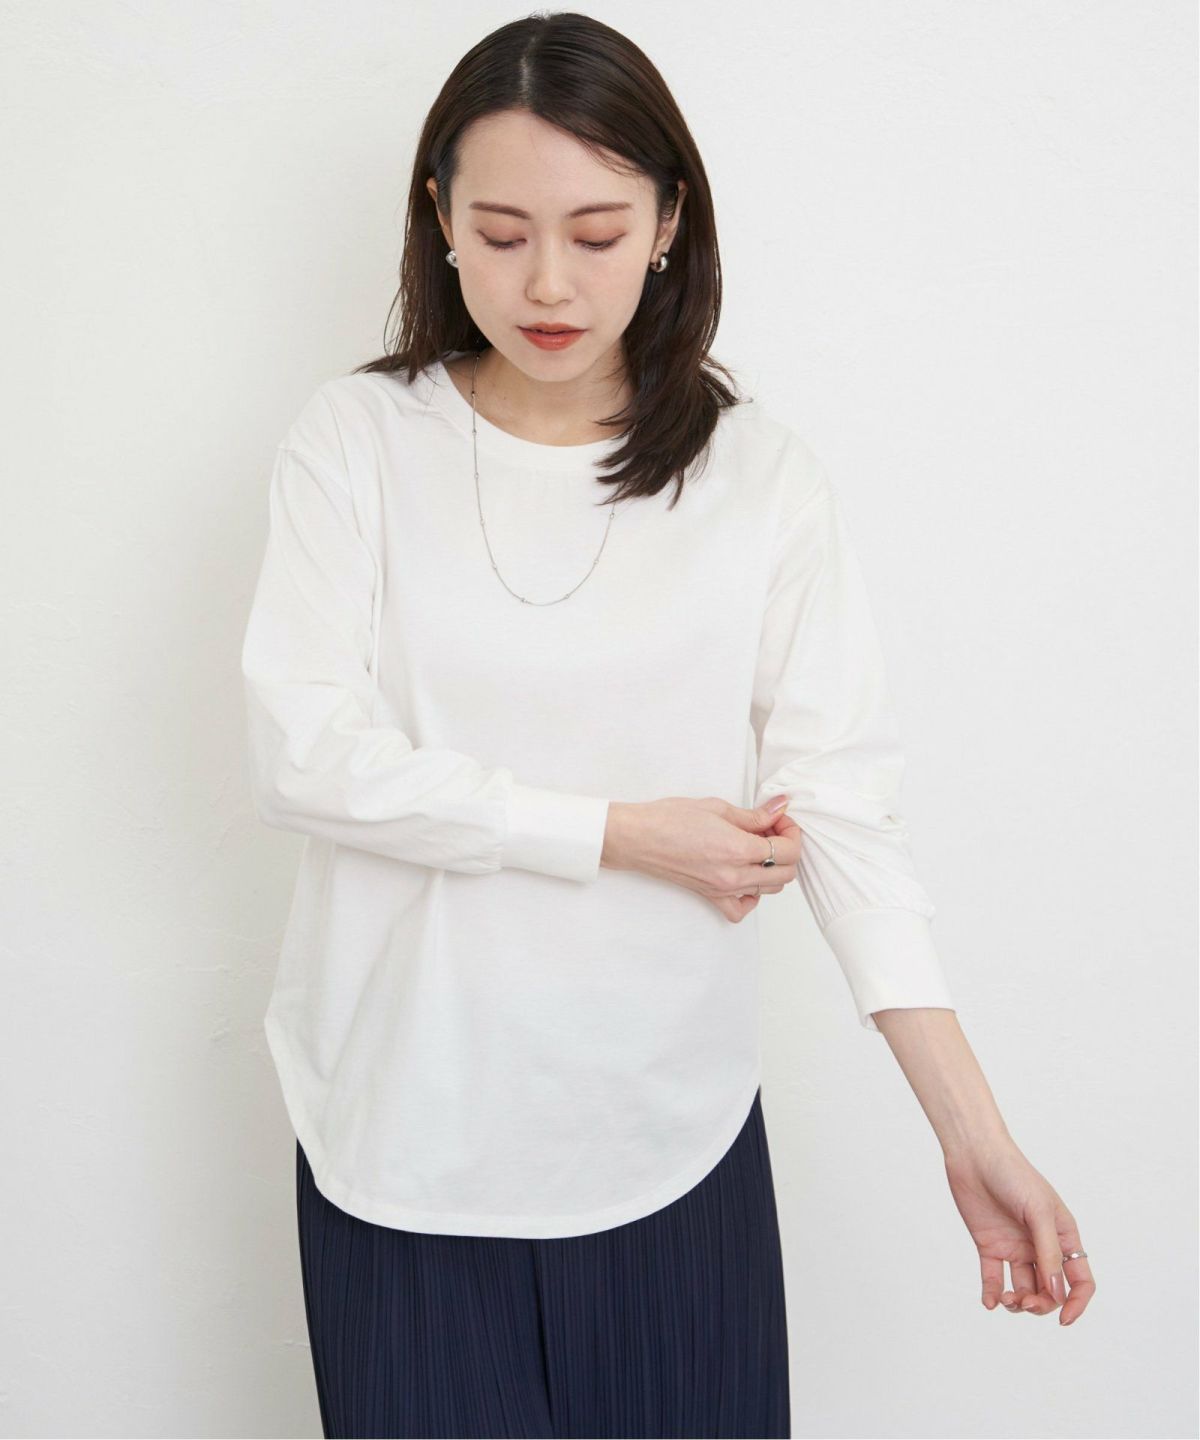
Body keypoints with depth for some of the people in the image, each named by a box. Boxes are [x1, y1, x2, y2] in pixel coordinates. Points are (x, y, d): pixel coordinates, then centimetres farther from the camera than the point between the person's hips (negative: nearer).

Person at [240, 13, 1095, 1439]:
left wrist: (975, 1133, -11)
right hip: (405, 1128, 0)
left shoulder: (764, 478, -3)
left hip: (673, 1133, 1)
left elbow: (843, 800, -6)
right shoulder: (354, 441, -3)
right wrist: (623, 833, -13)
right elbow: (300, 750, -11)